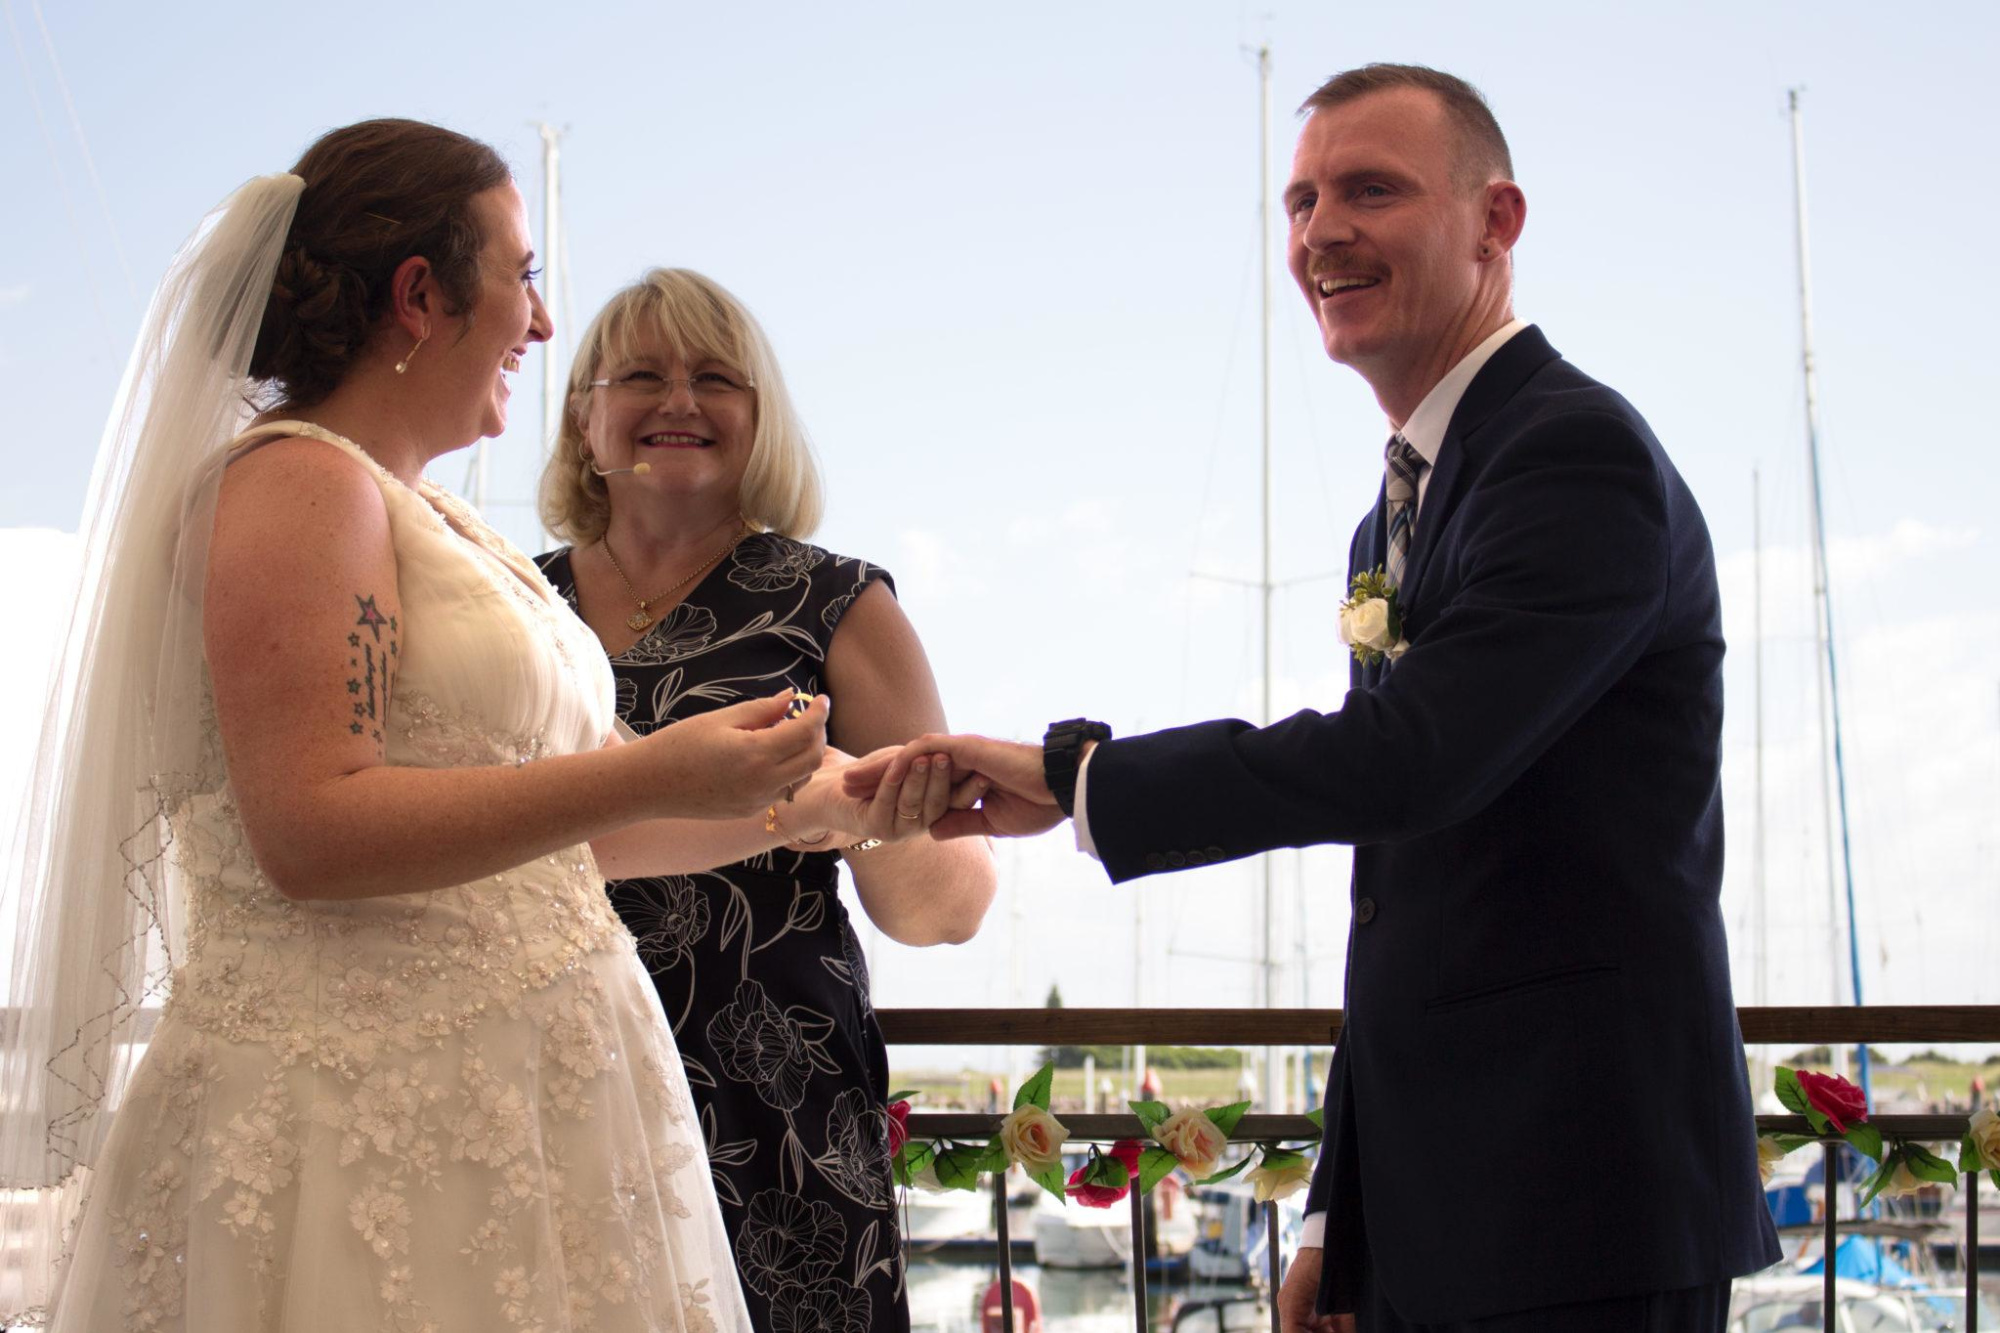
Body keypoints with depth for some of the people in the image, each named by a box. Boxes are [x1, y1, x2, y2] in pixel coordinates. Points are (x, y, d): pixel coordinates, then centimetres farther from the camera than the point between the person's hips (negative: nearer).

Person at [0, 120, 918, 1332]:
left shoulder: (439, 524, 19)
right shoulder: (296, 483, -9)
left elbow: (575, 814, 22)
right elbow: (309, 833, -20)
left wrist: (845, 800, 20)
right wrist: (654, 776, -20)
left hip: (506, 1112, 9)